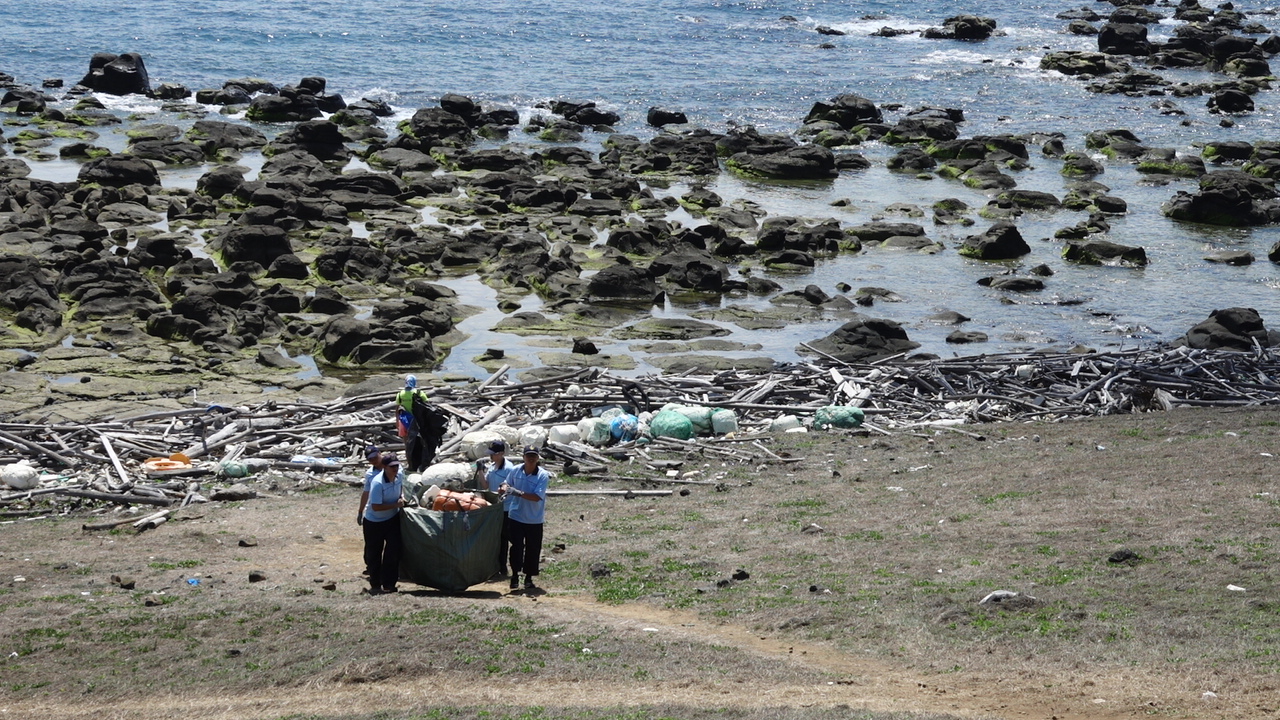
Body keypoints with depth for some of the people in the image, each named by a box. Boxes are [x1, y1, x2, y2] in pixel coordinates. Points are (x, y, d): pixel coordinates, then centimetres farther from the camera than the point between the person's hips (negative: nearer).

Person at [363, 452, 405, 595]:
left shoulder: (398, 475, -8)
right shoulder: (378, 483, -28)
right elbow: (376, 507, -30)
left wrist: (401, 499, 0)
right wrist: (395, 504, -25)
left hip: (392, 519, 5)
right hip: (374, 522, -5)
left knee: (393, 551, 0)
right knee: (374, 554, 6)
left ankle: (388, 584, 10)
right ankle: (375, 585, 20)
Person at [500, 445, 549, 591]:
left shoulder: (543, 475, -13)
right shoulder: (516, 470, -2)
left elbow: (537, 497, -22)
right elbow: (507, 484, 14)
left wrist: (518, 493, -30)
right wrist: (505, 491, -9)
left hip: (534, 520, -1)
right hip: (516, 517, 1)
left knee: (532, 550, 7)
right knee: (516, 547, -3)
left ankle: (528, 578, 20)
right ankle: (515, 574, 9)